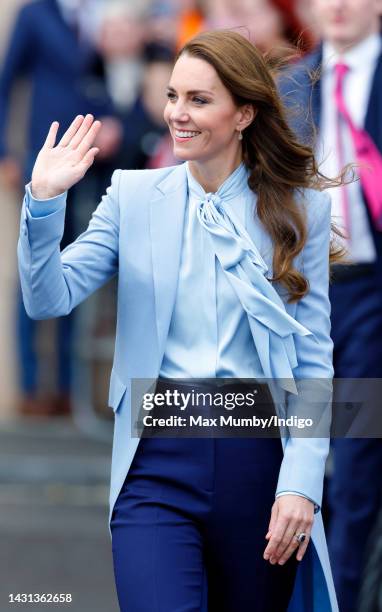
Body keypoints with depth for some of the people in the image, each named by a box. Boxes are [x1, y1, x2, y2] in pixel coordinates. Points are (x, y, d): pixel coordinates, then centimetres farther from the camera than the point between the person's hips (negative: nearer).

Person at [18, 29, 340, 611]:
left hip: (259, 454, 0)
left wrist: (301, 483, -8)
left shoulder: (301, 209, 1)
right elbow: (49, 298, -4)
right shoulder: (134, 194, 4)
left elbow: (314, 360, 1)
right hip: (159, 458, 0)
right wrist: (44, 200, -18)